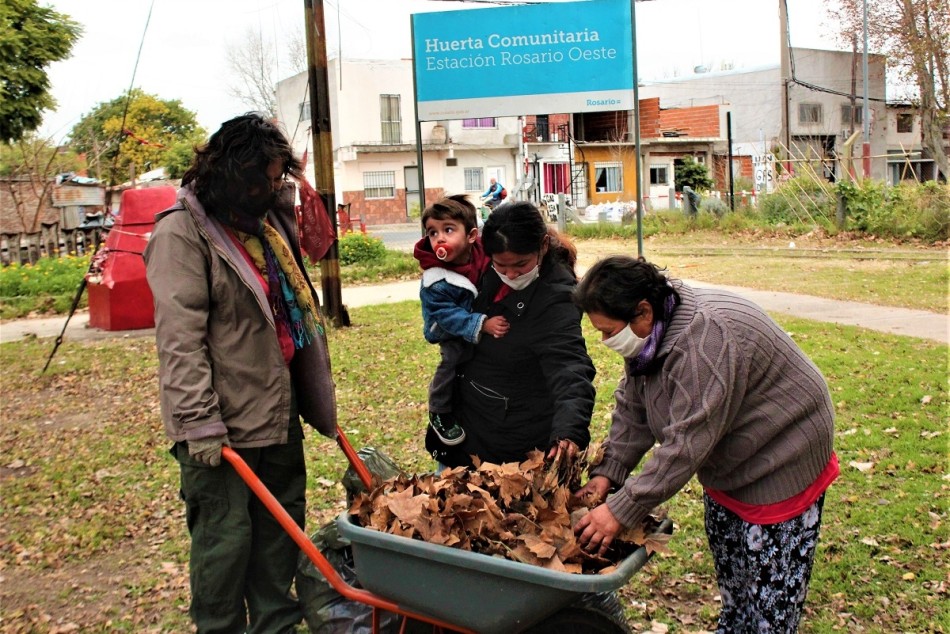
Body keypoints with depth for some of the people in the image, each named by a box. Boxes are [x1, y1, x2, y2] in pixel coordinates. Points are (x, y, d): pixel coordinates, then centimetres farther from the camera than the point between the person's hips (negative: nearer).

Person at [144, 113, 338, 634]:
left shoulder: (268, 221, 11)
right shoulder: (182, 231, -13)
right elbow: (180, 337, -19)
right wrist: (200, 422, -22)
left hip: (279, 411, 8)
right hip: (222, 422, -8)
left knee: (282, 527, 16)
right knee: (225, 538, 1)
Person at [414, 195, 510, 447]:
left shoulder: (483, 254, -21)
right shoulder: (435, 282, -33)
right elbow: (448, 316, -33)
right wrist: (482, 325, -43)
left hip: (489, 319, 5)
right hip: (451, 331, -5)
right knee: (454, 358, -23)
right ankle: (439, 412, -1)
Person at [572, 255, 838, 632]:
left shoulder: (706, 337, -34)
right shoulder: (649, 336, -5)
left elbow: (686, 442, -35)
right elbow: (632, 410, 1)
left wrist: (621, 511, -32)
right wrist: (607, 473, -12)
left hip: (780, 467, -9)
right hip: (726, 470, 9)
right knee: (733, 591, 21)